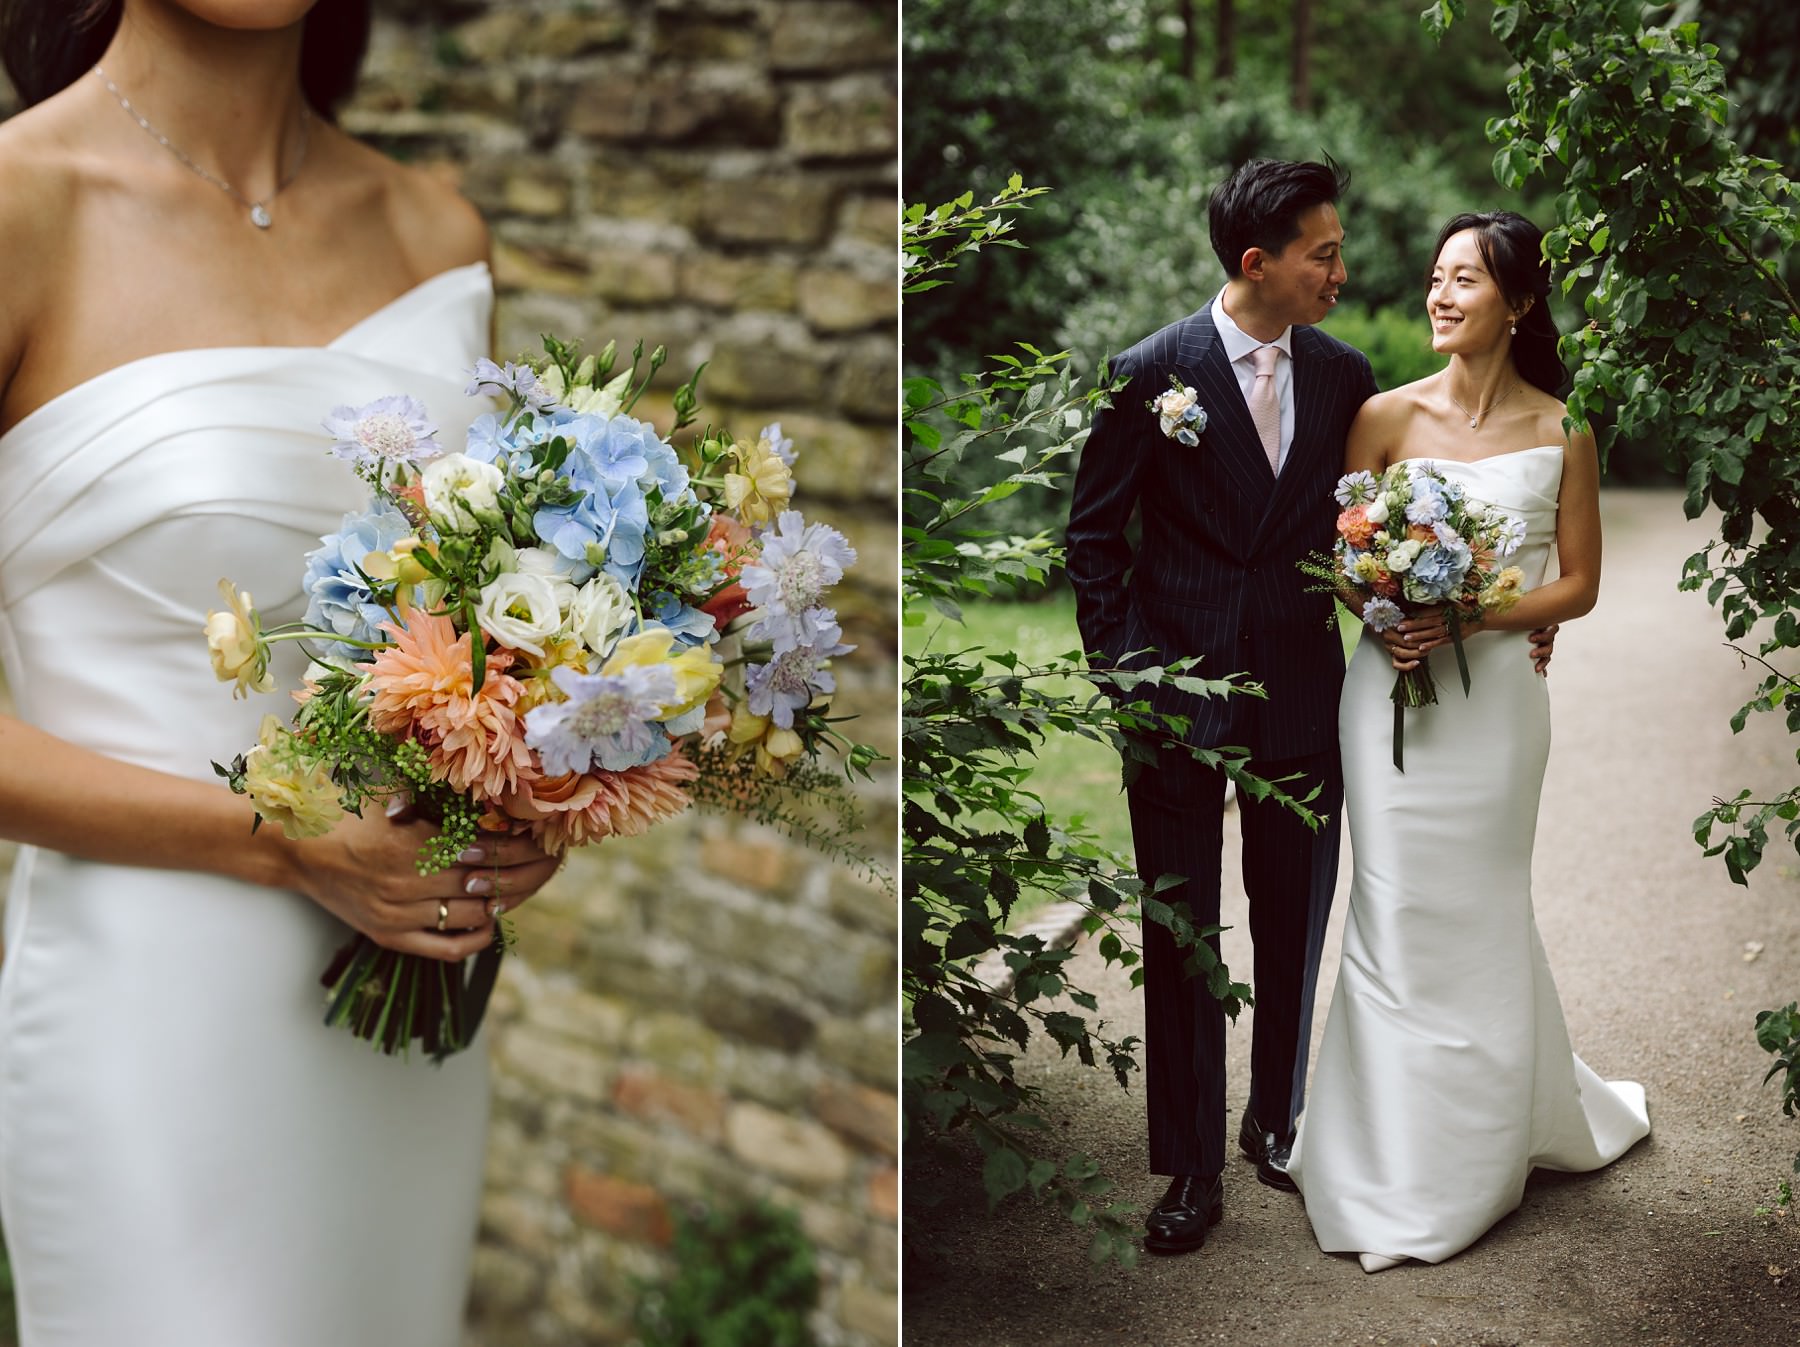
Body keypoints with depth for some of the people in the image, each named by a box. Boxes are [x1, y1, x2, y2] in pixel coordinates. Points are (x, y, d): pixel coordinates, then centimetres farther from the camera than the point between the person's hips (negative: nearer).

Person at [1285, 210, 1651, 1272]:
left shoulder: (1562, 435, 0)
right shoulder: (1387, 416, 1)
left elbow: (1578, 586, 2)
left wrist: (1471, 617, -13)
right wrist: (1385, 621, -14)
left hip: (1496, 695, -1)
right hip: (1392, 694, 1)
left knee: (1478, 917, 8)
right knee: (1398, 915, 3)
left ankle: (1475, 1163, 27)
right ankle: (1405, 1172, 18)